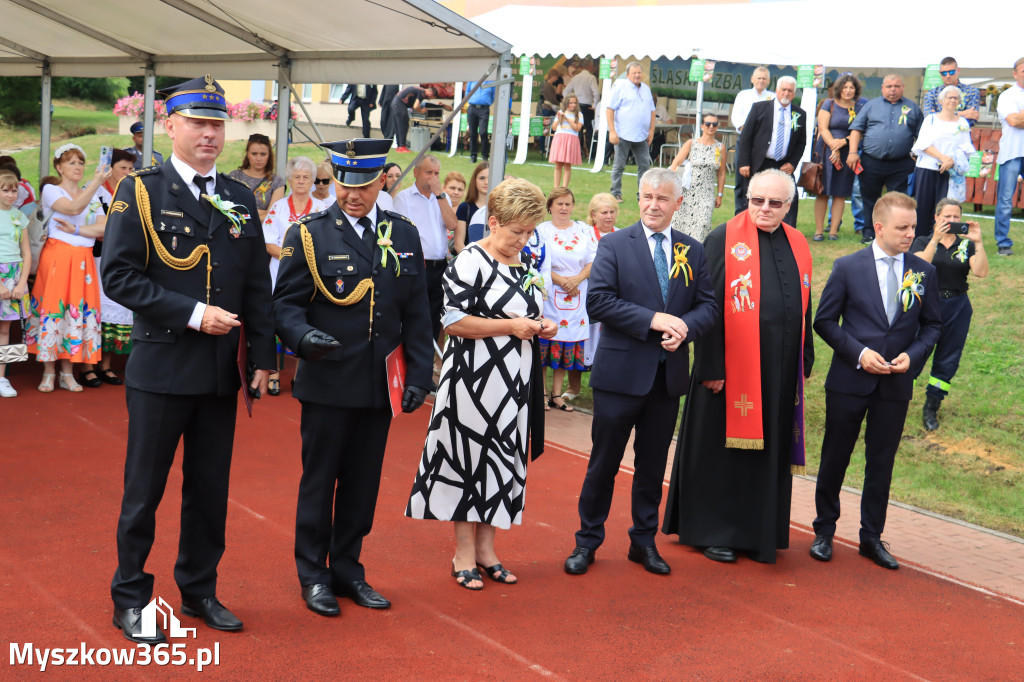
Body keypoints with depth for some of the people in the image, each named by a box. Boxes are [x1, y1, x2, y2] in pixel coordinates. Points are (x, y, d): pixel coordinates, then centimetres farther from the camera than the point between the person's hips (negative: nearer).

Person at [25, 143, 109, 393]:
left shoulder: (91, 196, 16)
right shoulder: (50, 190, 3)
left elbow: (104, 228, 2)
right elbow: (73, 208, -18)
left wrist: (76, 229, -11)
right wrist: (96, 182, -25)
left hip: (82, 260, 4)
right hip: (56, 257, -4)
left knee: (77, 311, 2)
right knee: (52, 309, -4)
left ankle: (67, 374, 10)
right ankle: (49, 373, 5)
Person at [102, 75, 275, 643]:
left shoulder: (240, 199, 10)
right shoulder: (139, 191, -4)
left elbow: (257, 286, 12)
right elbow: (118, 276, -12)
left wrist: (262, 357, 6)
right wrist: (193, 314, -17)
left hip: (221, 373, 4)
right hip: (160, 368, -4)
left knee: (210, 489, 13)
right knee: (144, 489, 5)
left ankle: (199, 590, 28)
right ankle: (130, 600, 19)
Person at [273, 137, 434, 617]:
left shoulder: (404, 234, 8)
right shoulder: (308, 234, -2)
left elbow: (416, 313, 10)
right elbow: (285, 304, -4)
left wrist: (419, 375, 4)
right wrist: (304, 336, -25)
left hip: (381, 386, 3)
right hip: (327, 383, -3)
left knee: (362, 483, 11)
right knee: (318, 480, 7)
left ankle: (347, 569, 25)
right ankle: (313, 576, 20)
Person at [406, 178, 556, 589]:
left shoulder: (525, 264, 11)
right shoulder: (471, 261, -11)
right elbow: (453, 321, -16)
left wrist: (541, 326, 0)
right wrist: (510, 326, -19)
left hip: (514, 382, 7)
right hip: (475, 380, -7)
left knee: (503, 458, 10)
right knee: (470, 457, 0)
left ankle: (486, 549, 21)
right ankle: (464, 555, 11)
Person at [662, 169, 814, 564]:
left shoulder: (798, 246, 10)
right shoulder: (723, 240, -7)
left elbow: (804, 307, 15)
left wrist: (805, 362, 12)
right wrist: (710, 367, -14)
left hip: (780, 370, 5)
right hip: (733, 369, -5)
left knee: (768, 452, 12)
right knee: (724, 448, 5)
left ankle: (759, 534, 24)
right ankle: (712, 532, 17)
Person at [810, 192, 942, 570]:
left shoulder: (924, 272, 2)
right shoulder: (848, 267, -6)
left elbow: (932, 325, 9)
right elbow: (825, 321, -3)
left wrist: (912, 355, -9)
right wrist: (859, 353, -14)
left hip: (896, 384, 2)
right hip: (849, 380, -2)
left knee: (881, 462, 9)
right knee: (835, 458, 8)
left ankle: (872, 537, 22)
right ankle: (824, 531, 24)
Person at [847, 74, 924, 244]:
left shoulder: (913, 108, 12)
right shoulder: (871, 105, 11)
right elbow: (856, 129, 7)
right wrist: (853, 152, -4)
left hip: (900, 165, -1)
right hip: (871, 163, 1)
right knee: (870, 199, 9)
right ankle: (869, 233, 20)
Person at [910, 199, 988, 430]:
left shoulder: (966, 245, 4)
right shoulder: (923, 242, 1)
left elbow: (981, 272, -12)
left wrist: (978, 242, -20)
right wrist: (935, 239, -25)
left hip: (958, 308, 2)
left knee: (948, 361, 9)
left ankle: (931, 408, 23)